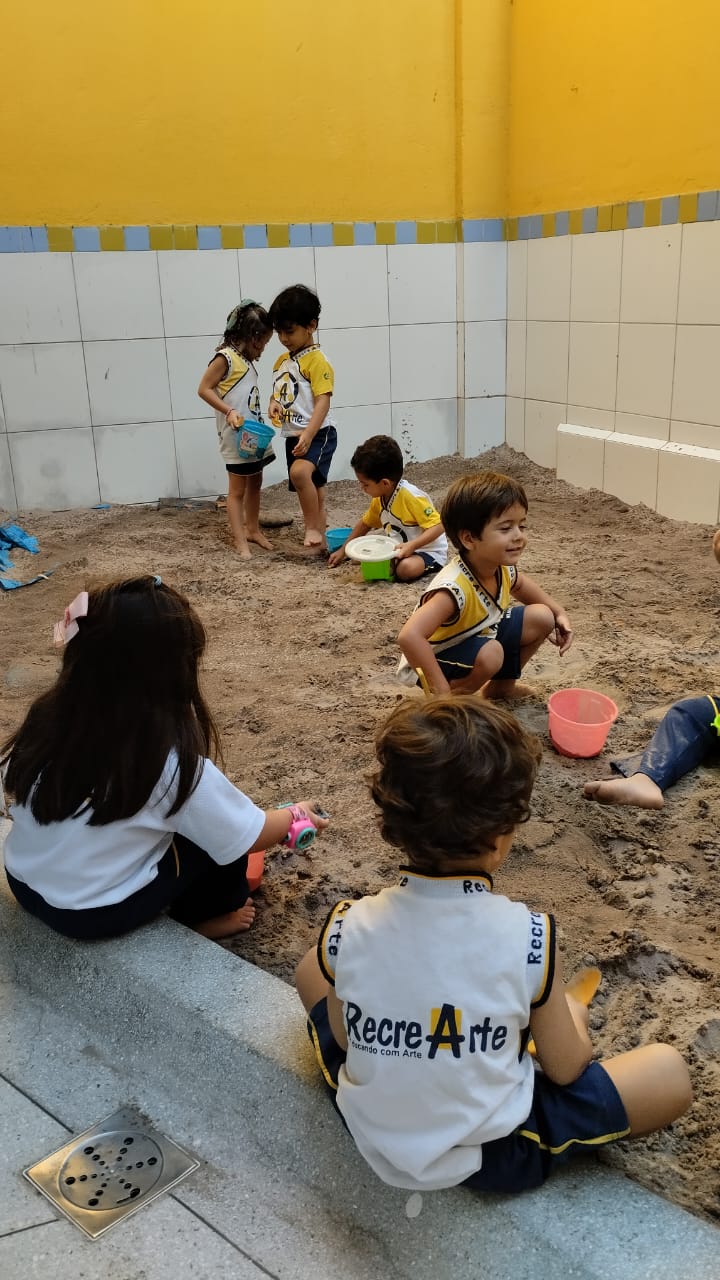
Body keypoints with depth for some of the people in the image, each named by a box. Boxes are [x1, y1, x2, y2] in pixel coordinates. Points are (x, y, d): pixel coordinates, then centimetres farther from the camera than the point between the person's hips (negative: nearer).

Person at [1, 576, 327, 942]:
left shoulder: (49, 716, -12)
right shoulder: (170, 762, -27)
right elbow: (247, 836, -14)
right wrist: (296, 816, 7)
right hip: (98, 914, -6)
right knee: (220, 824, 7)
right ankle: (207, 916, 29)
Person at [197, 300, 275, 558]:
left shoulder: (246, 361, 13)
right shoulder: (225, 357, -13)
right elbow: (204, 389, -16)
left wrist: (260, 425, 13)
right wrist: (229, 412, -25)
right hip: (236, 436, -9)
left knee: (255, 483, 18)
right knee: (237, 489, -3)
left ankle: (253, 529, 31)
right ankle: (240, 541, 1)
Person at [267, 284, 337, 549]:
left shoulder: (317, 360, -12)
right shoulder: (281, 362, 13)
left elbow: (322, 402, -19)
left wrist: (308, 436, -29)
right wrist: (274, 404, 0)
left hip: (318, 435, -8)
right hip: (293, 437, 8)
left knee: (300, 472, -33)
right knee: (312, 495, 16)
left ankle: (313, 528, -20)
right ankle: (320, 542, 29)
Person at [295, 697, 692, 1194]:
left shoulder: (347, 927, -21)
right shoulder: (530, 937, -26)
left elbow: (343, 1037, -2)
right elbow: (564, 1070, -9)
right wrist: (573, 1015, 13)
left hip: (372, 1140, 2)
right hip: (491, 1158, -2)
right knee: (670, 1072, 9)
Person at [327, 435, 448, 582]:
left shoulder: (410, 496, -26)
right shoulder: (379, 498, 0)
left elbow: (438, 526, -27)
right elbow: (366, 523, 17)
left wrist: (411, 545, -39)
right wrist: (343, 550, 17)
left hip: (428, 550, -8)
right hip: (398, 548, 8)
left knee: (405, 569, -37)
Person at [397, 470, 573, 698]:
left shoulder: (501, 568, -11)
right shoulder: (455, 587, -38)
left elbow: (520, 584, 17)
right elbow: (409, 636, -49)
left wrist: (558, 612, 5)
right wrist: (441, 691, -42)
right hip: (434, 663, -8)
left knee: (541, 617, 2)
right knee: (491, 653, -35)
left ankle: (501, 685, 21)